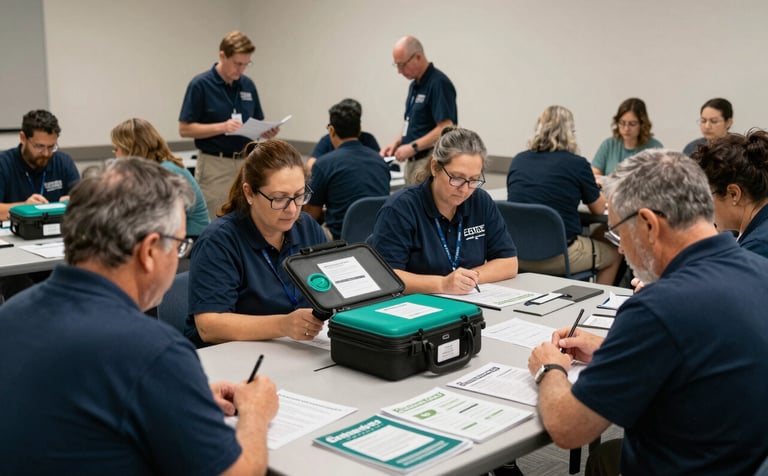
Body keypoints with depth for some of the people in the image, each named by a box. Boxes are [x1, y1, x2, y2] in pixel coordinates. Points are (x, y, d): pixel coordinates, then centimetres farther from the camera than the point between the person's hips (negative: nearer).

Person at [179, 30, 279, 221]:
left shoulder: (248, 85, 8)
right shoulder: (200, 85, -10)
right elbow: (185, 129, -11)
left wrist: (266, 131, -9)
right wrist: (222, 127, -23)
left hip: (246, 163, 6)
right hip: (214, 166, -6)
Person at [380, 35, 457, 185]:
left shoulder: (439, 83, -14)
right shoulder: (415, 85, 15)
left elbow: (445, 129, -21)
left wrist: (413, 147, -21)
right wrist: (397, 142, 7)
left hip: (430, 162, -9)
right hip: (413, 161, 9)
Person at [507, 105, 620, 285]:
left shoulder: (518, 160, 4)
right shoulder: (577, 164, -8)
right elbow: (599, 209, 5)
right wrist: (589, 185, 26)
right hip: (558, 258, -5)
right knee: (613, 254, 24)